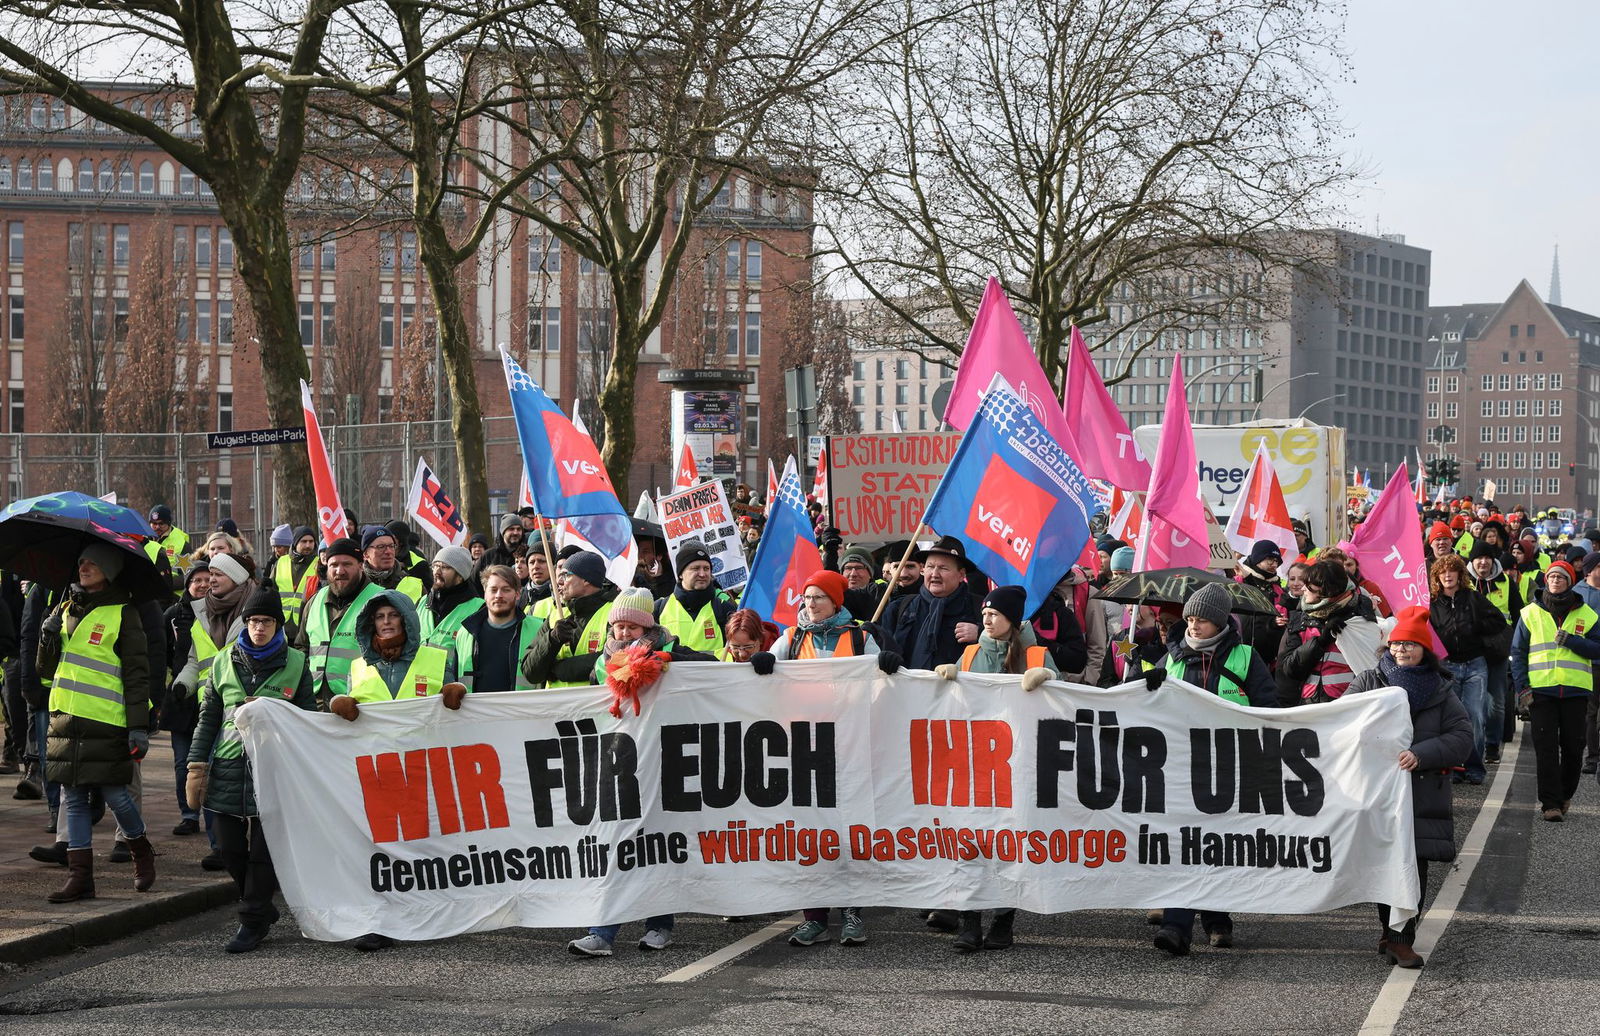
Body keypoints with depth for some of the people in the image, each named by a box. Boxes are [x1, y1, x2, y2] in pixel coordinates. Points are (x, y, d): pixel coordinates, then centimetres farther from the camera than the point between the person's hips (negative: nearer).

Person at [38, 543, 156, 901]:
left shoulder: (123, 614, -3)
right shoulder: (67, 609, 15)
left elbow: (137, 674, -6)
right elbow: (48, 670, 19)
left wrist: (139, 726, -12)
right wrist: (48, 638, -2)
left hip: (105, 723, -6)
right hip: (66, 720, 6)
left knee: (114, 794, -3)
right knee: (74, 799, 5)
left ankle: (141, 852, 22)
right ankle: (79, 876, 9)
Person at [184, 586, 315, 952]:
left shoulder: (295, 664, 4)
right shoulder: (224, 663, 10)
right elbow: (208, 718, 13)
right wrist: (197, 766, 6)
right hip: (228, 768, 3)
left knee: (264, 850, -3)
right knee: (231, 850, 4)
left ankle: (253, 921, 5)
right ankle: (262, 910, 22)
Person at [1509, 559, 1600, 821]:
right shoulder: (1530, 613, 7)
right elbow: (1517, 652, 7)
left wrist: (1571, 641, -14)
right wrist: (1522, 687, -3)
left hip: (1575, 690, 1)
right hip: (1541, 689, -1)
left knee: (1573, 746, 5)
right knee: (1546, 747, -6)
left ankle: (1564, 795, 24)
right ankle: (1550, 803, -6)